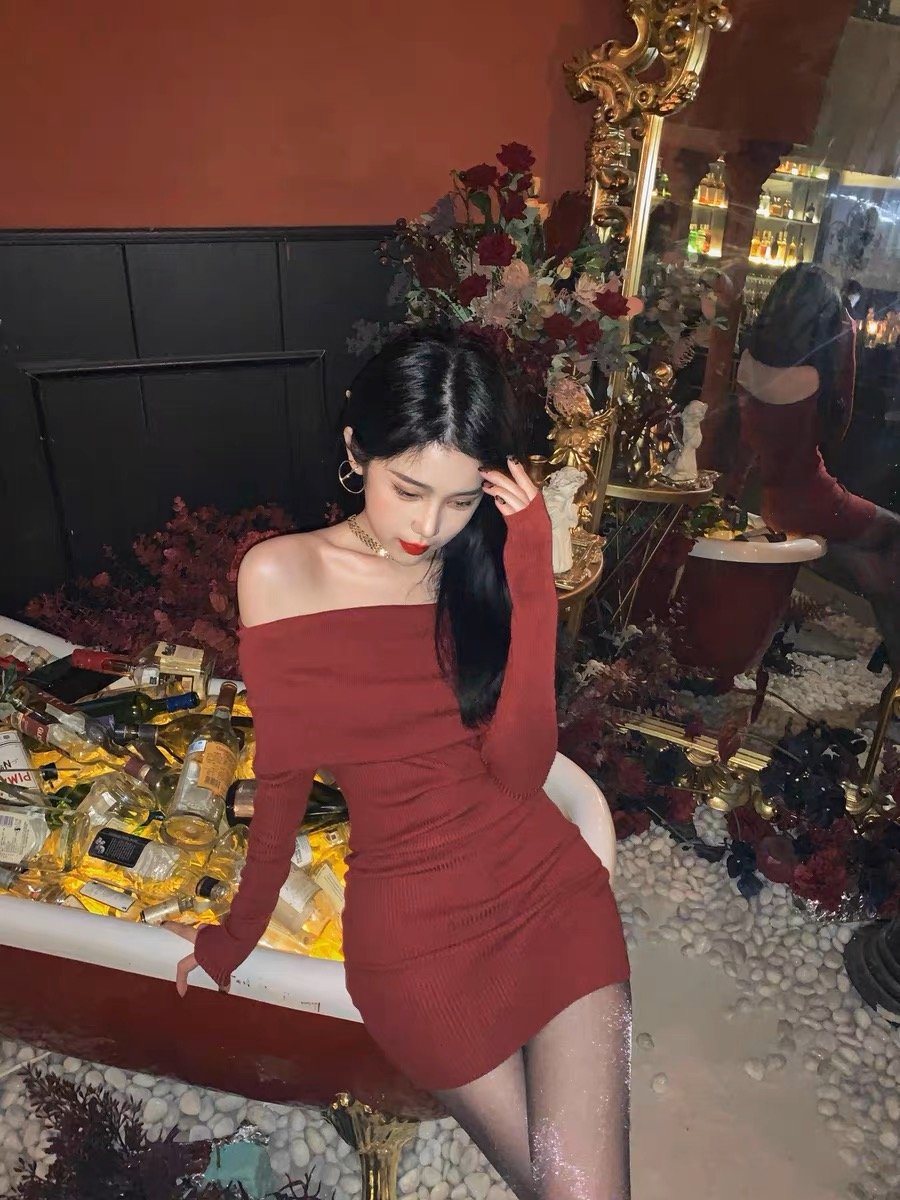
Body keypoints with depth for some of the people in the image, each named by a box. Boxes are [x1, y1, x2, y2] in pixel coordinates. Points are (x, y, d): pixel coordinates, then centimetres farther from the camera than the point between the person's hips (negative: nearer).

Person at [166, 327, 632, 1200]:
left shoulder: (489, 567, 0)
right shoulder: (281, 575, -6)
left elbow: (518, 771, -12)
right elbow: (284, 774, 3)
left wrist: (530, 583, -18)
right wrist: (238, 932, 12)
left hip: (550, 883, 2)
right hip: (411, 925, -1)